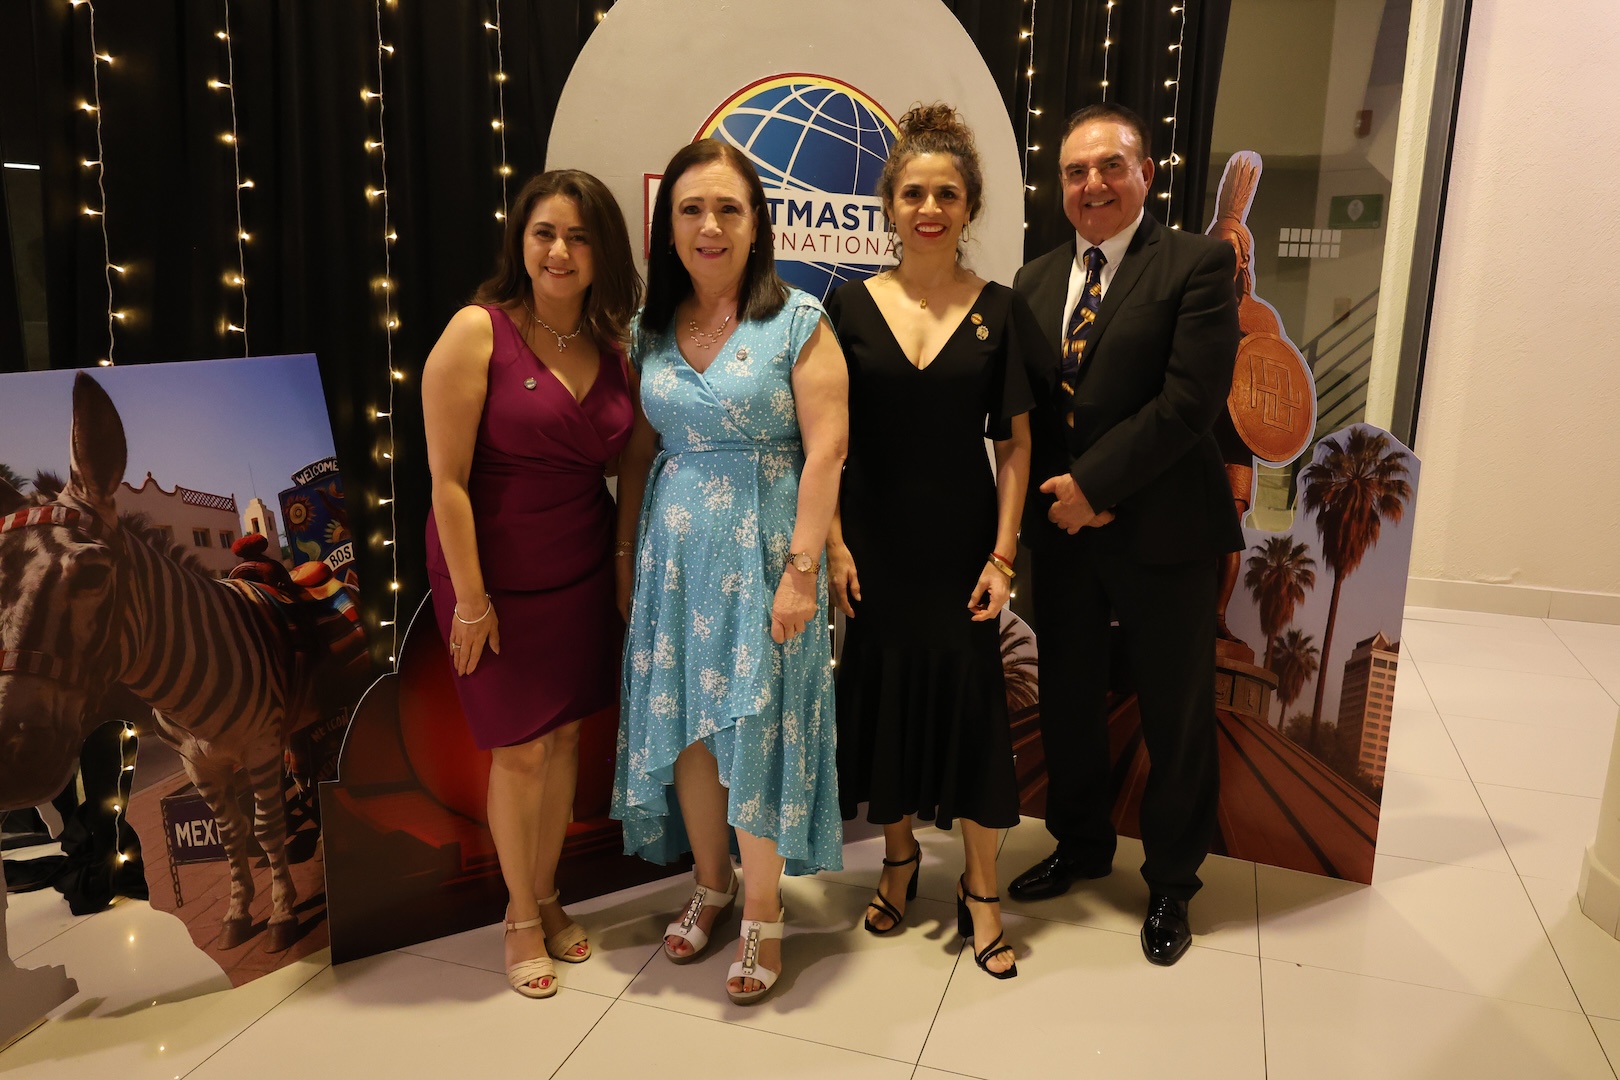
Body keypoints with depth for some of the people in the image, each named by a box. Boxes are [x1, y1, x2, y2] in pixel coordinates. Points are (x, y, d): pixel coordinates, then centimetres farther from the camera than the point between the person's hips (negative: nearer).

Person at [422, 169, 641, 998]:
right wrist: (471, 599, -15)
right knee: (520, 750, 5)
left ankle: (547, 898, 35)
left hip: (582, 572, 5)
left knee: (566, 737, 13)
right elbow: (446, 478, -16)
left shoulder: (613, 346, 2)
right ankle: (520, 917, 29)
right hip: (496, 574, -5)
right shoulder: (478, 331, -14)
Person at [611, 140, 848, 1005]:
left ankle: (762, 915, 20)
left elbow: (824, 451, -11)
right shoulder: (652, 330, 7)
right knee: (683, 722, 9)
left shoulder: (798, 321, -6)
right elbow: (638, 452, 10)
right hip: (673, 549, 4)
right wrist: (626, 556, 9)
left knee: (756, 727, 2)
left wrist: (801, 569, -16)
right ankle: (711, 885, 31)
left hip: (762, 546, -4)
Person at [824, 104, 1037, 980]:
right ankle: (899, 859, 32)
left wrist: (1003, 556, -7)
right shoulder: (851, 306, 0)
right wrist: (833, 542, -6)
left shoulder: (999, 310, -1)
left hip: (961, 541, -1)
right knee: (884, 690, 11)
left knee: (970, 701, 4)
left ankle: (980, 891, 20)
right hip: (876, 540, 1)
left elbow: (1015, 445, -1)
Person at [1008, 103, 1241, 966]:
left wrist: (1093, 484, -16)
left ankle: (1170, 881, 29)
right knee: (1067, 701, 16)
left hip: (1161, 532, -4)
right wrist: (1059, 493, -8)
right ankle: (1080, 845, 39)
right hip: (1062, 528, 5)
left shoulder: (1198, 264, -6)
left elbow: (1191, 398, -16)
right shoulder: (1034, 281, 10)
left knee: (1175, 717, 8)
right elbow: (1025, 407, 8)